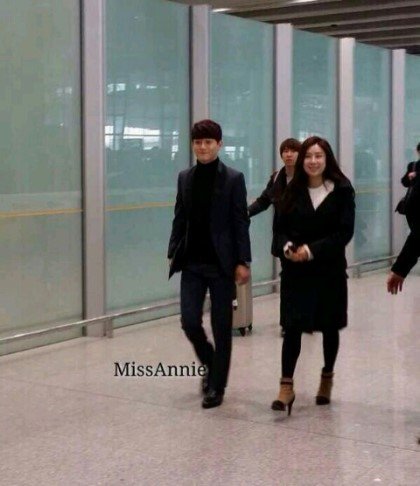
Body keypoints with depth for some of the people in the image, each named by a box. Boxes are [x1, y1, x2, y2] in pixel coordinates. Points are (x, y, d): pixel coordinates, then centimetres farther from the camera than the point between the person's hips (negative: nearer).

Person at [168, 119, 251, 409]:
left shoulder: (233, 179, -4)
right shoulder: (185, 178, 8)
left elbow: (241, 222, -6)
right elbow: (180, 219, 11)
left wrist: (242, 261, -10)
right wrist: (173, 253, 5)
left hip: (221, 263, -3)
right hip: (192, 263, 4)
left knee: (221, 327, 3)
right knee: (190, 322, 0)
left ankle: (217, 387, 15)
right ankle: (211, 365, 28)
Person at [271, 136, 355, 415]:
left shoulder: (342, 190, -4)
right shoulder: (293, 190, 4)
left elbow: (345, 232, -9)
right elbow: (280, 227, 4)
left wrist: (312, 249, -19)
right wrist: (287, 247, -18)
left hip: (330, 270, -1)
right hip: (295, 270, 1)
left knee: (329, 326, 12)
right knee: (292, 326, -7)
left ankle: (327, 378, 33)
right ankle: (287, 386, -4)